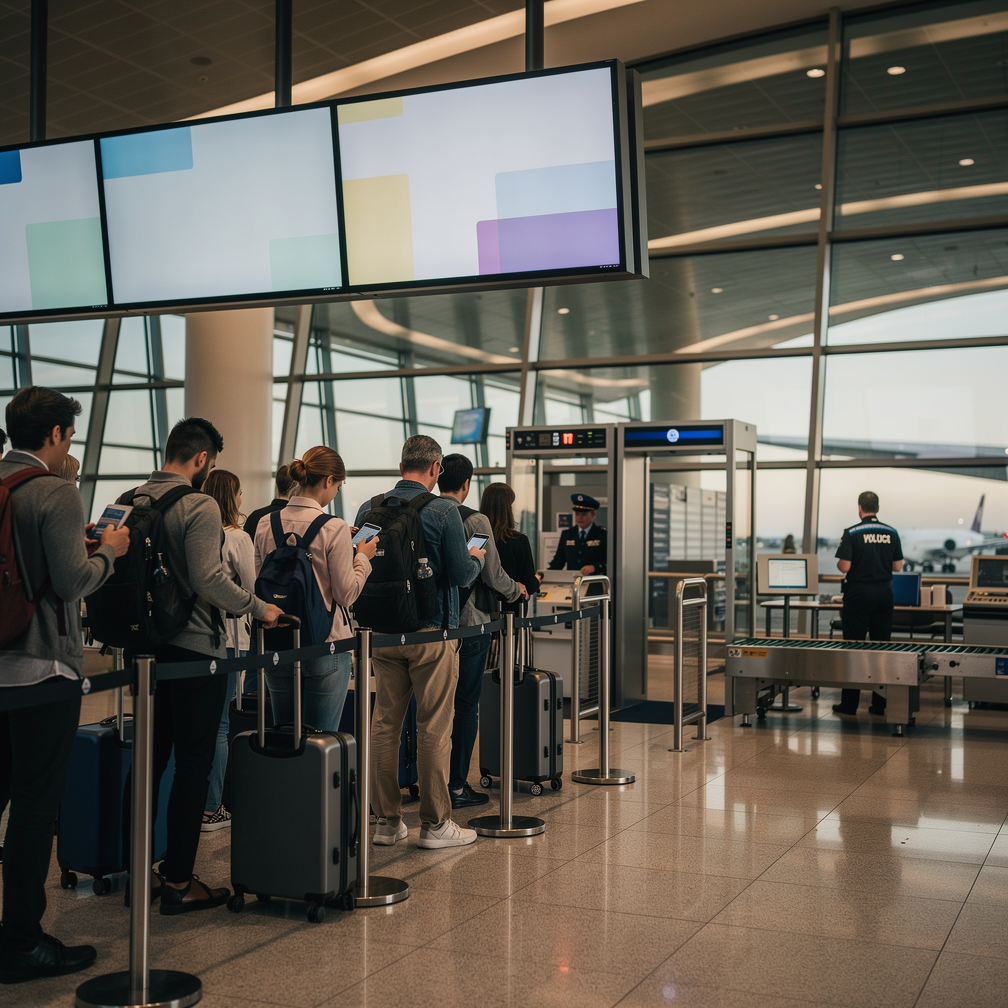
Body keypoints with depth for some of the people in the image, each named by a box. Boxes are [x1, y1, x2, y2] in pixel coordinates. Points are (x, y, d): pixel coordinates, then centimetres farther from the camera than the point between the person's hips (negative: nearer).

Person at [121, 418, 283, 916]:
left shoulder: (131, 502, 6)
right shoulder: (199, 506, -14)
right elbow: (208, 580, -22)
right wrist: (260, 608, -10)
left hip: (145, 646, 7)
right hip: (192, 647, -7)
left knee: (148, 759, 15)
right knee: (192, 765, 1)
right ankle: (177, 881, 5)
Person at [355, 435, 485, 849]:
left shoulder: (369, 509, 2)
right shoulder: (444, 511, -11)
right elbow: (461, 574, -11)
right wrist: (476, 558, 10)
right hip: (431, 632, -4)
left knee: (384, 723, 11)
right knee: (433, 728, 3)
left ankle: (386, 820, 17)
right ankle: (435, 823, 9)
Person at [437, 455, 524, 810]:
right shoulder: (475, 521, -13)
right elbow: (492, 575, -10)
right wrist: (516, 589, 10)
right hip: (469, 621, -5)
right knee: (466, 704, 4)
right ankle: (458, 786, 8)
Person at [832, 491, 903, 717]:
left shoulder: (851, 533, -10)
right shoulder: (892, 533, 4)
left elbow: (844, 566, -14)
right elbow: (898, 566, 7)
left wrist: (840, 562, 8)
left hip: (859, 592, -4)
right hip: (884, 593, 4)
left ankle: (849, 703, 4)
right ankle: (880, 703, 10)